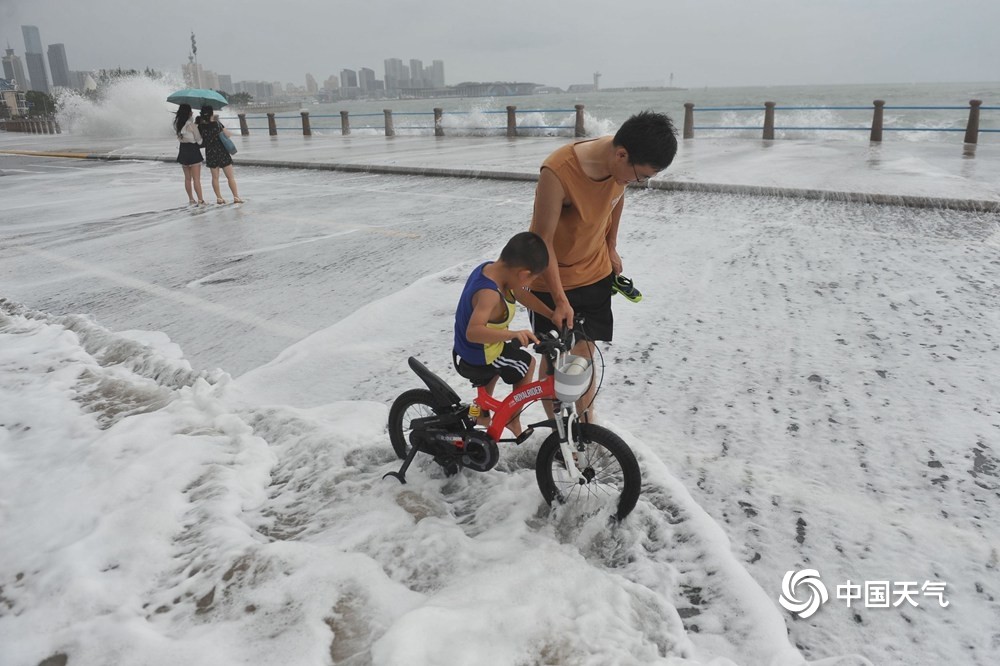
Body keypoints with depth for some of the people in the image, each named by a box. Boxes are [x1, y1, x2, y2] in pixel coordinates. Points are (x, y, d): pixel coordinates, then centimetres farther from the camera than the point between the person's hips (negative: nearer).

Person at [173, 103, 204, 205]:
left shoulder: (177, 123, 2)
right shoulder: (191, 125, -17)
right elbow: (199, 140, -11)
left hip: (183, 151, 6)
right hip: (193, 151, -6)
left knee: (187, 178, 14)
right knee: (196, 178, -3)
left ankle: (191, 199, 20)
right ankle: (200, 200, -1)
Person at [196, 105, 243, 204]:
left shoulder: (200, 127, -6)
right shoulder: (217, 124, -13)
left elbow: (200, 140, 3)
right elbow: (228, 135, -5)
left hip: (210, 153, 3)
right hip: (222, 152, -3)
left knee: (215, 177, 12)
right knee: (230, 176, 2)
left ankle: (219, 198, 11)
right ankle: (236, 197, -2)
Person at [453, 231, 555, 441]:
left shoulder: (490, 267, -8)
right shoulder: (490, 294, -37)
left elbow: (521, 295, 0)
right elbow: (473, 332, -48)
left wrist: (553, 315, -4)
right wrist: (513, 334, -56)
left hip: (466, 353, 9)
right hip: (479, 361, -9)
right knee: (528, 364, 14)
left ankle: (483, 412, 52)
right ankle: (512, 419, 25)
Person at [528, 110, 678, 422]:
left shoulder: (621, 163, -14)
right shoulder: (558, 173, -33)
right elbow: (543, 240, -24)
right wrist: (560, 300, -21)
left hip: (596, 274, 5)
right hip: (553, 281, -5)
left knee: (585, 354, 13)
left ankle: (586, 424, 29)